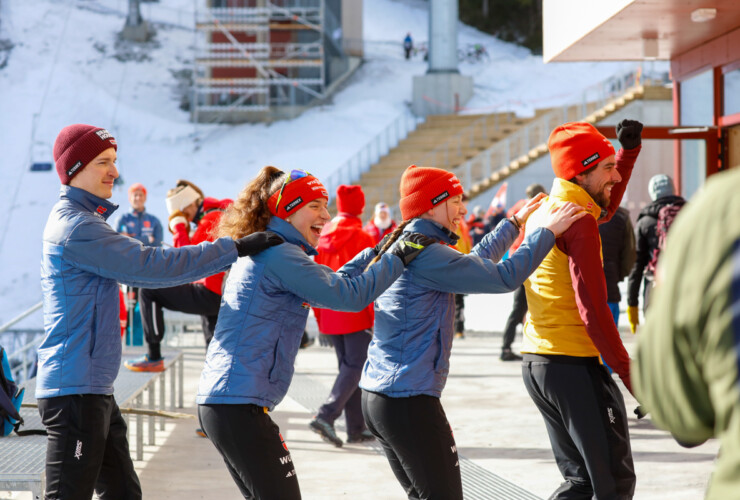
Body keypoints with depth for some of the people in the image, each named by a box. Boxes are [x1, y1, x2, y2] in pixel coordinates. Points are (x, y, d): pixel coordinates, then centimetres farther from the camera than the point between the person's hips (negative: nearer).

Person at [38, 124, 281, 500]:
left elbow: (132, 270, 26)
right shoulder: (75, 226, -16)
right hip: (75, 388, -11)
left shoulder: (78, 221, 18)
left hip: (94, 389, 11)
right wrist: (235, 248, -18)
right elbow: (148, 265, -21)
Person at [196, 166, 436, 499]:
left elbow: (327, 286, 26)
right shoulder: (281, 254, -13)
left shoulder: (261, 251, 18)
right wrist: (398, 258, -5)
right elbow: (348, 296, -14)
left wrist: (375, 254, 21)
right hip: (240, 405, -10)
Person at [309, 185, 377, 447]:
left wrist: (319, 316, 16)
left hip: (330, 315, 6)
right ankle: (326, 415, -20)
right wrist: (375, 318, -4)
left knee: (348, 366, 13)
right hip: (356, 315, -6)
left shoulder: (322, 237, 5)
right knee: (355, 366, -3)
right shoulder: (363, 238, -11)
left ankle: (356, 428, 15)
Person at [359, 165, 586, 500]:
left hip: (377, 397, 10)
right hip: (410, 401, -10)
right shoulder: (425, 254, -16)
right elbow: (503, 277, -18)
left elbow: (473, 262, 27)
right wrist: (548, 231, -8)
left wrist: (515, 222, 31)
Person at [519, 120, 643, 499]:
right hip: (573, 365, -9)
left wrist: (628, 151, 21)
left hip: (536, 363, 9)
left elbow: (606, 207, 32)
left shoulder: (544, 210, 13)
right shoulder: (578, 221, -14)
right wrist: (628, 372, -18)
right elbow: (592, 308, -20)